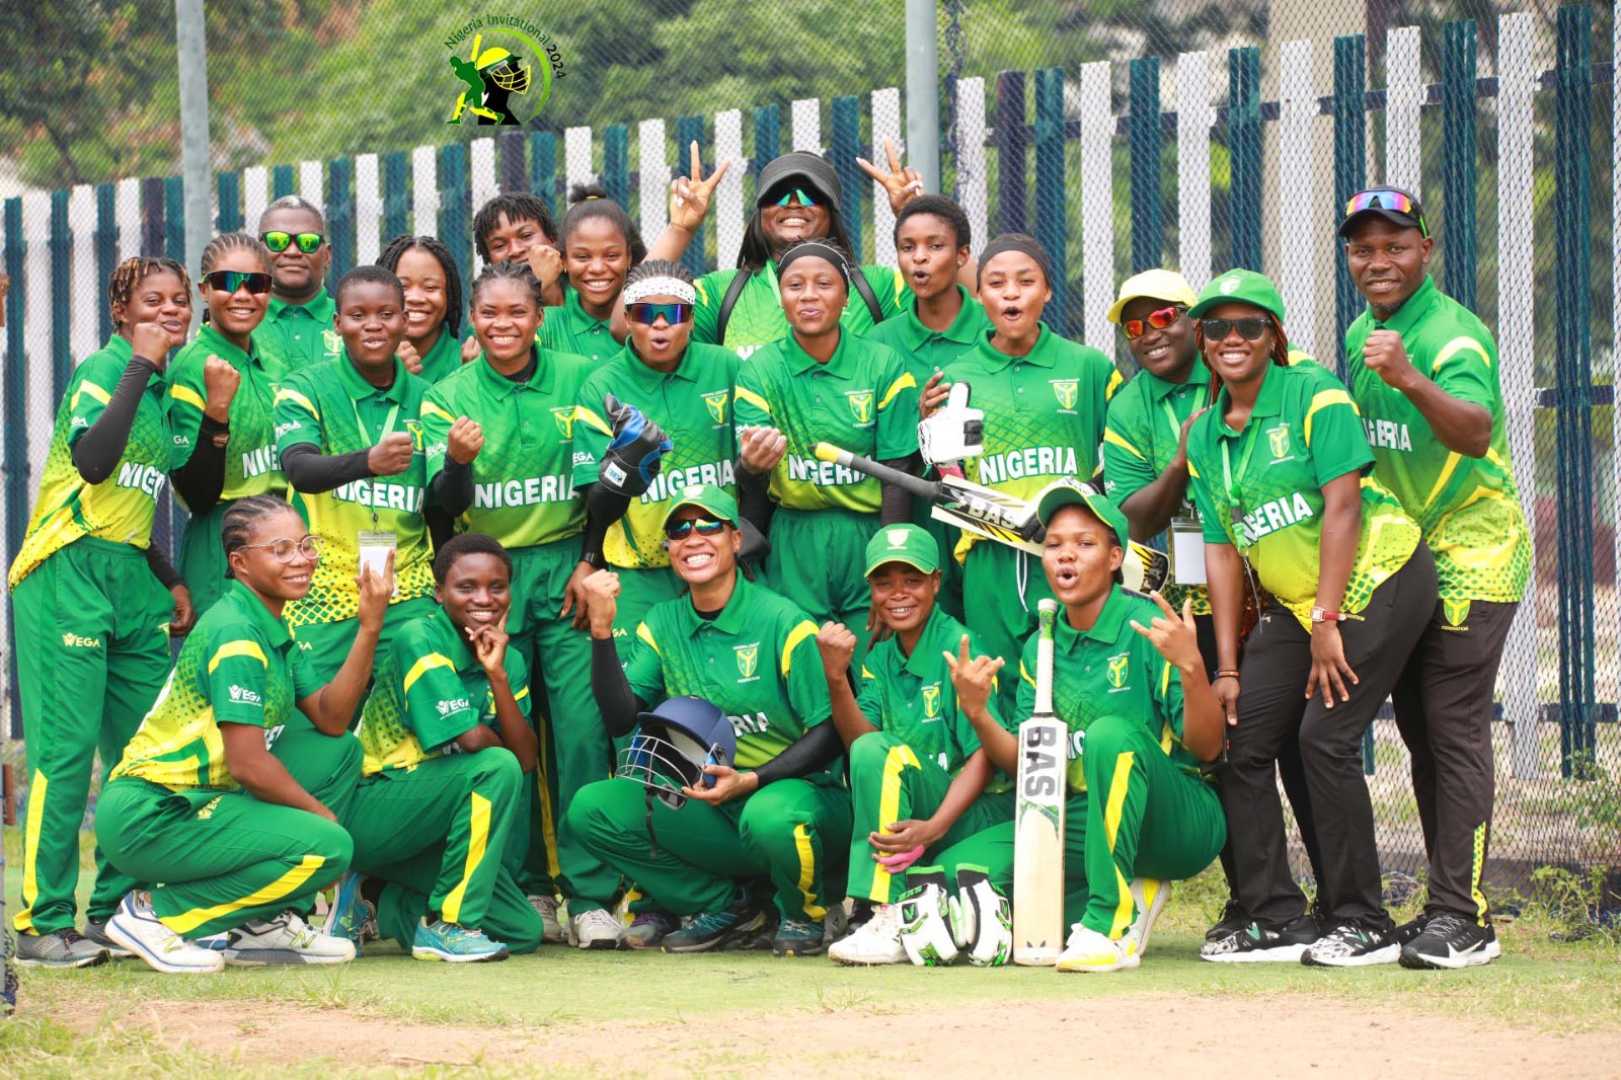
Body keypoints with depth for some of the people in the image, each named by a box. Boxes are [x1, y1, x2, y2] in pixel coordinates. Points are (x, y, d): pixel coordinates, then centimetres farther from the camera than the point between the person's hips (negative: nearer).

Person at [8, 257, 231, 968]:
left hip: (134, 582, 8)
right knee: (67, 750, -10)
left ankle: (115, 910, 13)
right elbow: (93, 461, -26)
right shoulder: (104, 369, -7)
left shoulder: (170, 388, 15)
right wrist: (141, 364, -20)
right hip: (68, 574, -8)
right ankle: (42, 923, -7)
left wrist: (217, 415, 3)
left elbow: (200, 492, 18)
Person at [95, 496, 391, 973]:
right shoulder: (235, 633, -16)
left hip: (199, 800, 10)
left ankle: (262, 925, 8)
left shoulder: (275, 630, 14)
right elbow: (247, 763, -20)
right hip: (149, 819, -10)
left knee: (345, 754, 11)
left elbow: (331, 719, 5)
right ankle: (158, 914, -10)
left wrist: (370, 627, -2)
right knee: (328, 848, -21)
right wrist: (318, 812, -6)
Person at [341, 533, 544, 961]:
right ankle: (449, 923, -22)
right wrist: (500, 744, -1)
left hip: (427, 831, 8)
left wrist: (497, 675, -14)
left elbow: (527, 759, -5)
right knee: (497, 769, -29)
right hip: (369, 810, -8)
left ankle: (385, 903, 15)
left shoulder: (509, 661, 8)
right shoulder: (420, 640, -15)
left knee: (524, 930, -3)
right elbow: (470, 739, -24)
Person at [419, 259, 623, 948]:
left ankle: (591, 894, -6)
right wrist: (457, 460, -25)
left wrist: (591, 564, -3)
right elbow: (444, 504, -4)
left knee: (582, 729, -9)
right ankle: (528, 889, 11)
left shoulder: (579, 380, 3)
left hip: (567, 568, -1)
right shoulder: (448, 397, 4)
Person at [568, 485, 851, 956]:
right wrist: (602, 629, -14)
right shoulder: (662, 625, 6)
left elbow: (828, 734, -10)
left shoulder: (782, 622, -9)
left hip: (800, 791, -5)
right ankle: (728, 906, 2)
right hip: (710, 803, 5)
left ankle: (804, 914, -4)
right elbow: (621, 719, -4)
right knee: (590, 808, -11)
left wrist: (750, 781, -22)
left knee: (768, 817, -40)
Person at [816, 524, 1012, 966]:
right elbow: (860, 742, -2)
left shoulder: (960, 646, -6)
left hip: (979, 810, -7)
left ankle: (896, 921, -31)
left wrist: (933, 828, -26)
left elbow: (984, 756, -14)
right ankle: (893, 918, -10)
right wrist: (836, 677, -19)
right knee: (871, 750, -15)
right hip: (917, 814, 7)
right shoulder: (878, 658, 12)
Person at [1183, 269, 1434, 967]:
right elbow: (1222, 550, 8)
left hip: (1377, 581, -7)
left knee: (1325, 737, -16)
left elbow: (1342, 506, -16)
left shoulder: (1314, 394, -10)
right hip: (1291, 603, 7)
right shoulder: (1205, 435, 9)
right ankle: (1278, 922, 5)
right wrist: (1227, 667, 2)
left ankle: (1361, 924, -7)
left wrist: (1328, 622, -21)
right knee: (1240, 737, -2)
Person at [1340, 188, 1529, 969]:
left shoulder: (1452, 335, -19)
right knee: (1421, 731, 11)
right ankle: (1447, 906, 19)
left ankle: (1464, 917, -15)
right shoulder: (1362, 334, 9)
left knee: (1455, 730, -13)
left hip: (1469, 555, -9)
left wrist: (1412, 381, -53)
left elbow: (1475, 434, -38)